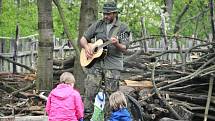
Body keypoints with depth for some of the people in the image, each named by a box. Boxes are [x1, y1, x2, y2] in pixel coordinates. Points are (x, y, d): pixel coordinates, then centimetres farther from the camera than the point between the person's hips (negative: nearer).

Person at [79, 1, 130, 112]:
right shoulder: (97, 25, 10)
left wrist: (116, 44, -28)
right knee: (90, 92, -7)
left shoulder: (122, 28, 1)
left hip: (113, 64, -2)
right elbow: (83, 39, 14)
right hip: (95, 62, 2)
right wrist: (86, 47, -7)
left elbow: (124, 48, -7)